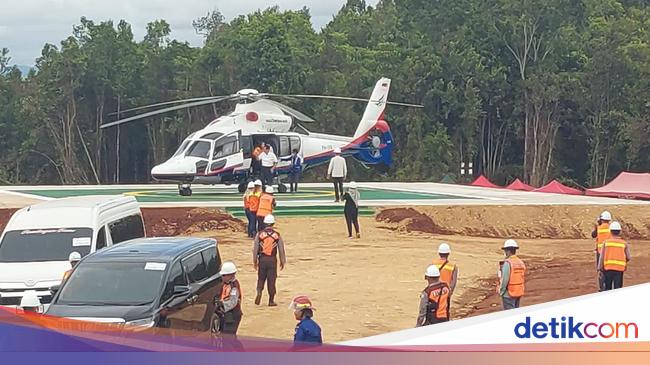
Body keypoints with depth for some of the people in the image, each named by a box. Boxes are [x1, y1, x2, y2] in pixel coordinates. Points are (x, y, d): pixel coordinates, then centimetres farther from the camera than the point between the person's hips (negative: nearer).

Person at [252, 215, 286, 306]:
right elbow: (281, 250, 2)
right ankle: (271, 301, 9)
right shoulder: (277, 235, -2)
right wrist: (282, 262, 13)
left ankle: (259, 292, -8)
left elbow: (255, 249, 1)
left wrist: (255, 261, 11)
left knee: (261, 278, 16)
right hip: (272, 259, 0)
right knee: (271, 280, 6)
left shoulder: (259, 234, -2)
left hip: (262, 259, 0)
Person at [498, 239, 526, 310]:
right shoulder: (521, 262, 6)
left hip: (509, 294, -8)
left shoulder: (507, 263, -18)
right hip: (519, 292, 8)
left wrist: (501, 292, -8)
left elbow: (504, 280, -19)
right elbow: (523, 279, 11)